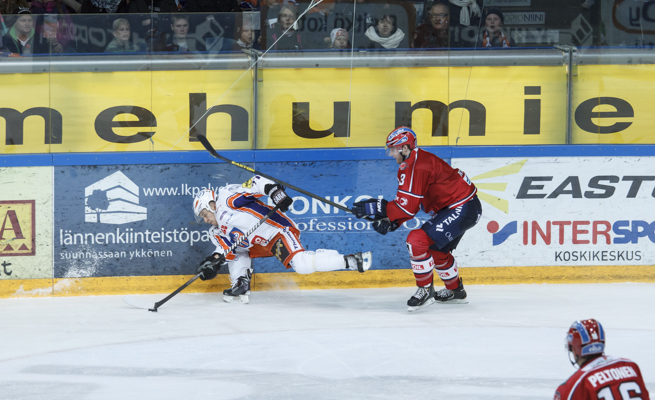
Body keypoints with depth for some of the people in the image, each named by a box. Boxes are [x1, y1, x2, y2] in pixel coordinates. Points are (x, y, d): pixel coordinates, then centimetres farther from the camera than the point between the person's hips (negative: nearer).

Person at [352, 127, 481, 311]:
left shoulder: (416, 167, -22)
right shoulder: (413, 162, 11)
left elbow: (409, 206, -24)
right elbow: (407, 204, 14)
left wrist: (376, 208, -19)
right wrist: (391, 222, 0)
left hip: (461, 209, -11)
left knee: (417, 240, -19)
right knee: (436, 249, 28)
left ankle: (425, 290, -7)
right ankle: (455, 291, 45)